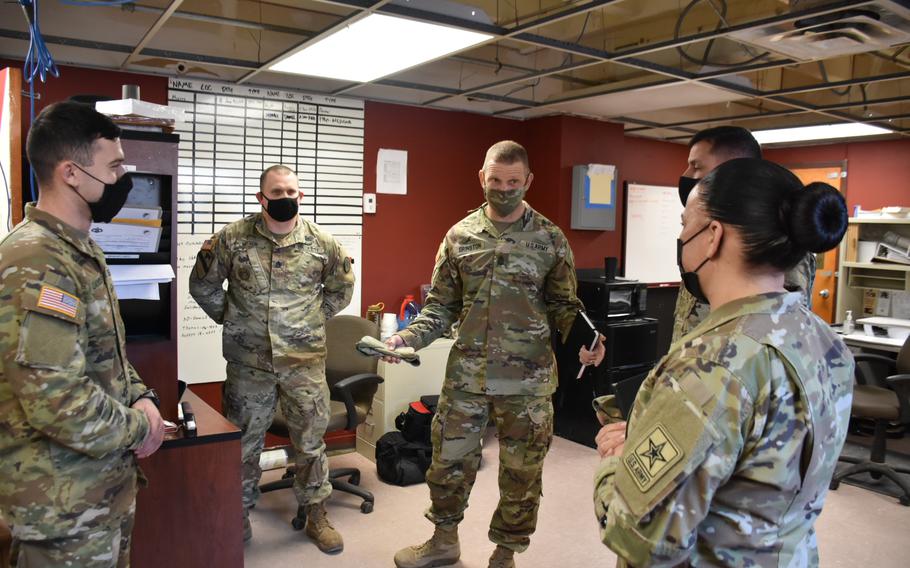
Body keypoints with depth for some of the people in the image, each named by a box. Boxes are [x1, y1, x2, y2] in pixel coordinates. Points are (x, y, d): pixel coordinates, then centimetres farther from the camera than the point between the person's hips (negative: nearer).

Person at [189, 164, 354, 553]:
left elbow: (342, 287, 13)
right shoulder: (233, 238, -4)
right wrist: (230, 318, 3)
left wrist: (313, 320, 8)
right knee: (244, 440, 13)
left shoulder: (321, 242, -1)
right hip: (248, 360, 0)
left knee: (311, 439, 9)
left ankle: (316, 515, 27)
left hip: (305, 359, 1)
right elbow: (202, 285, 8)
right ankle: (240, 512, 34)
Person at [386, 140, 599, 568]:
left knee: (521, 471, 11)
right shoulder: (459, 236, 2)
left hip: (527, 379, -1)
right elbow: (441, 306, 5)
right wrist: (407, 337, -10)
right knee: (448, 460, 14)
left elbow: (564, 306, 2)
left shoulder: (550, 239, -2)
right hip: (466, 374, 2)